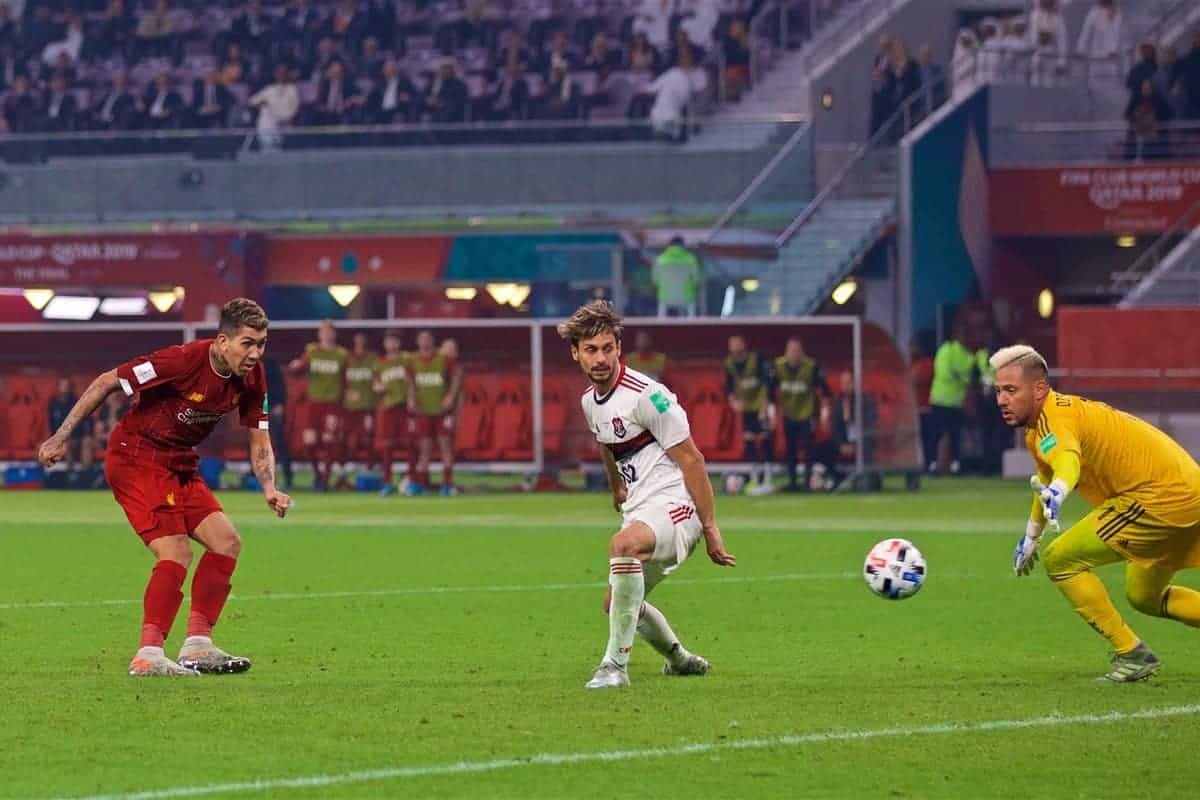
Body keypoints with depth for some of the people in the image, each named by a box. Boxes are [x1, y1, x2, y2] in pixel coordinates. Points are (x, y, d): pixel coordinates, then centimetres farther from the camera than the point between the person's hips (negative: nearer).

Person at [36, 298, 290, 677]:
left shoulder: (251, 378, -4)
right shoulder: (183, 360, -26)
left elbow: (259, 442, 6)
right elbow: (107, 383, -18)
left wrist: (269, 489, -14)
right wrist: (62, 436, -17)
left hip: (180, 467, 8)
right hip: (136, 457, -8)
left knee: (226, 542, 2)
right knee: (176, 553, -19)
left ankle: (197, 646, 7)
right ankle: (149, 655, -23)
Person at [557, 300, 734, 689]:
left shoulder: (646, 395, -18)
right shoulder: (589, 400, 8)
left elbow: (691, 461, -17)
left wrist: (711, 530, -18)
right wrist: (618, 490, 42)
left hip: (675, 502, -9)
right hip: (639, 508, 9)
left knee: (623, 544, -38)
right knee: (616, 604, 16)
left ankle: (615, 665, -36)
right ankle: (680, 660, 43)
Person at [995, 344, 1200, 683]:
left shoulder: (1055, 417, -18)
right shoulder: (1037, 428, 13)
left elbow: (1067, 459, -42)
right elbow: (1046, 483, 33)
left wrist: (1057, 493, -62)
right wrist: (1030, 538, 44)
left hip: (1161, 496, -10)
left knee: (1061, 559, -8)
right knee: (1144, 597, 25)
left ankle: (1131, 654, -3)